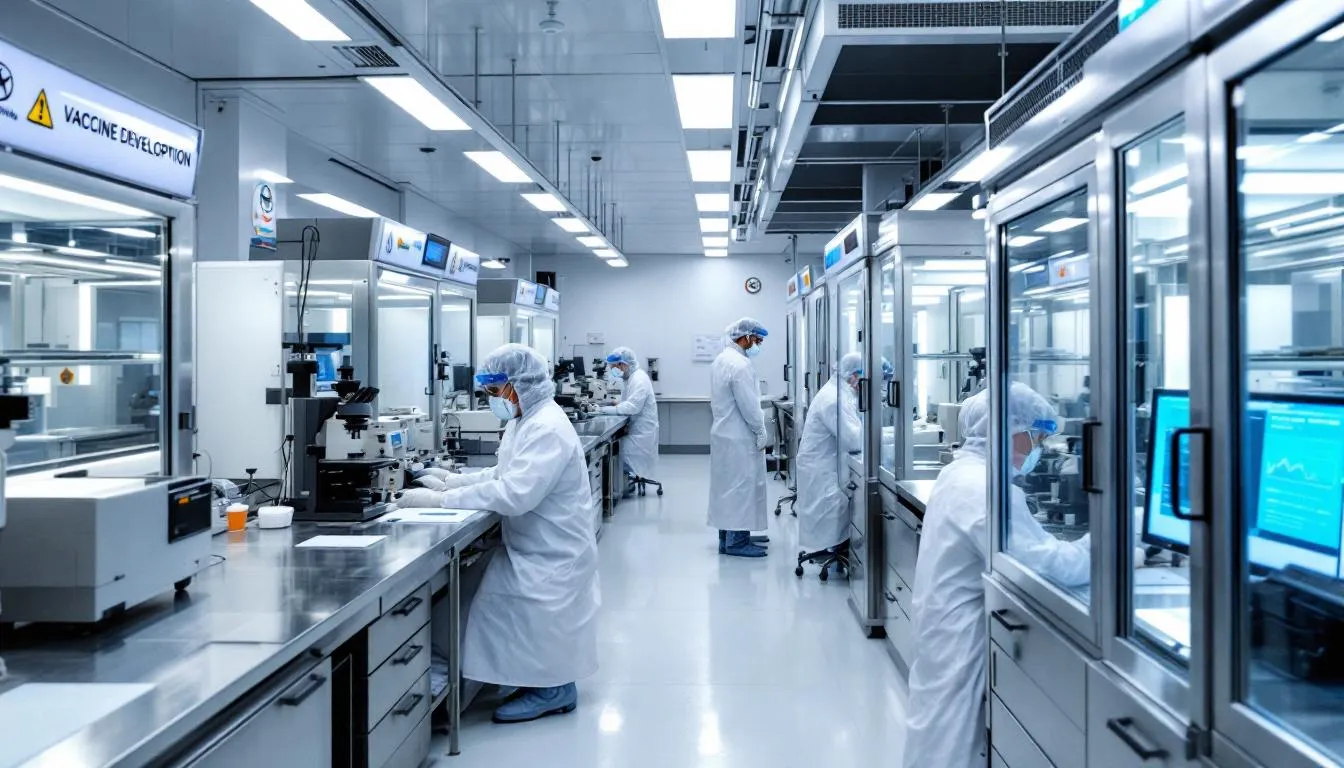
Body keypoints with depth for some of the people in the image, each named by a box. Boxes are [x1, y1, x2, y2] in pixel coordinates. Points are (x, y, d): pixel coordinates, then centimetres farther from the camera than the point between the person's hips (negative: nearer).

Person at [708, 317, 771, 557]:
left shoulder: (720, 360, 12)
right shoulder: (740, 365, -19)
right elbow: (749, 405, -20)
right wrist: (761, 433, -8)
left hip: (723, 433, 10)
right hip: (740, 438, -10)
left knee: (728, 487, 13)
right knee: (742, 487, -4)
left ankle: (727, 538, 20)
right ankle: (737, 541, 1)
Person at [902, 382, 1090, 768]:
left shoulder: (960, 473, 9)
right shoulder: (988, 489, -24)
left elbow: (1026, 550, 11)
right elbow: (1051, 566, -28)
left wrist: (1081, 545, -1)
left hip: (949, 634, 10)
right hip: (961, 644, -10)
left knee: (946, 731, 18)